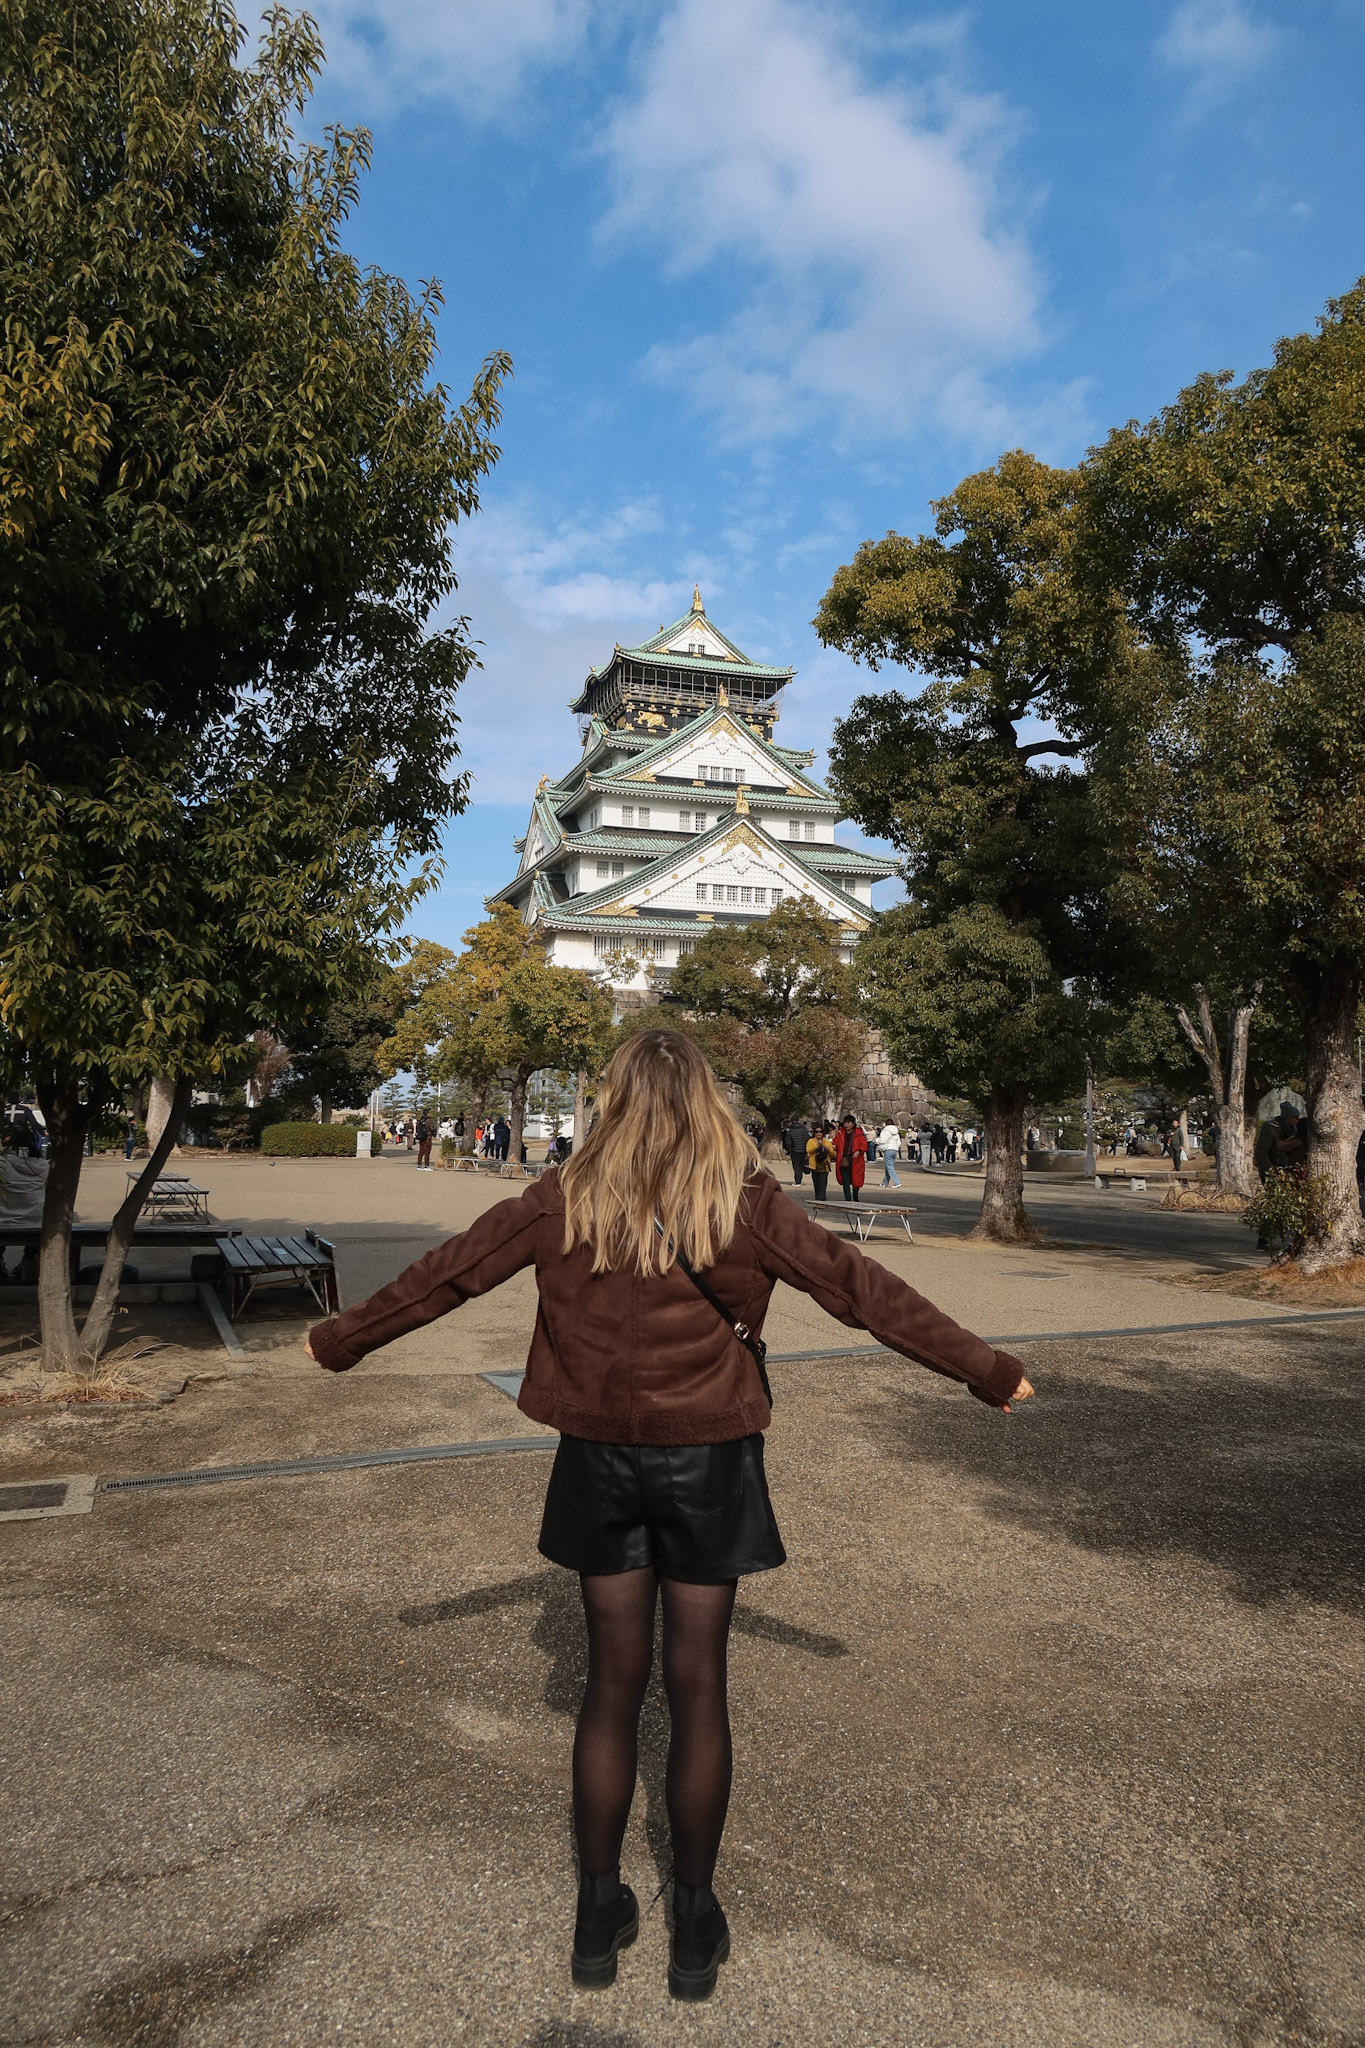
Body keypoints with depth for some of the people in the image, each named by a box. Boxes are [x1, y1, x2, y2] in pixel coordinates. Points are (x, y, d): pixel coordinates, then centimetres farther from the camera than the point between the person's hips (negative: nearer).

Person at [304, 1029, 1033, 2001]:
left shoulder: (566, 1198, -5)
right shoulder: (744, 1202, -10)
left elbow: (447, 1273, 2)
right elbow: (862, 1288, -8)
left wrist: (340, 1340, 15)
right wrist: (988, 1371, 1)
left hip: (601, 1458, 2)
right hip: (707, 1459, -1)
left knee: (614, 1680, 15)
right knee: (697, 1684, 11)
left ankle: (599, 1917, 29)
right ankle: (695, 1928, 26)